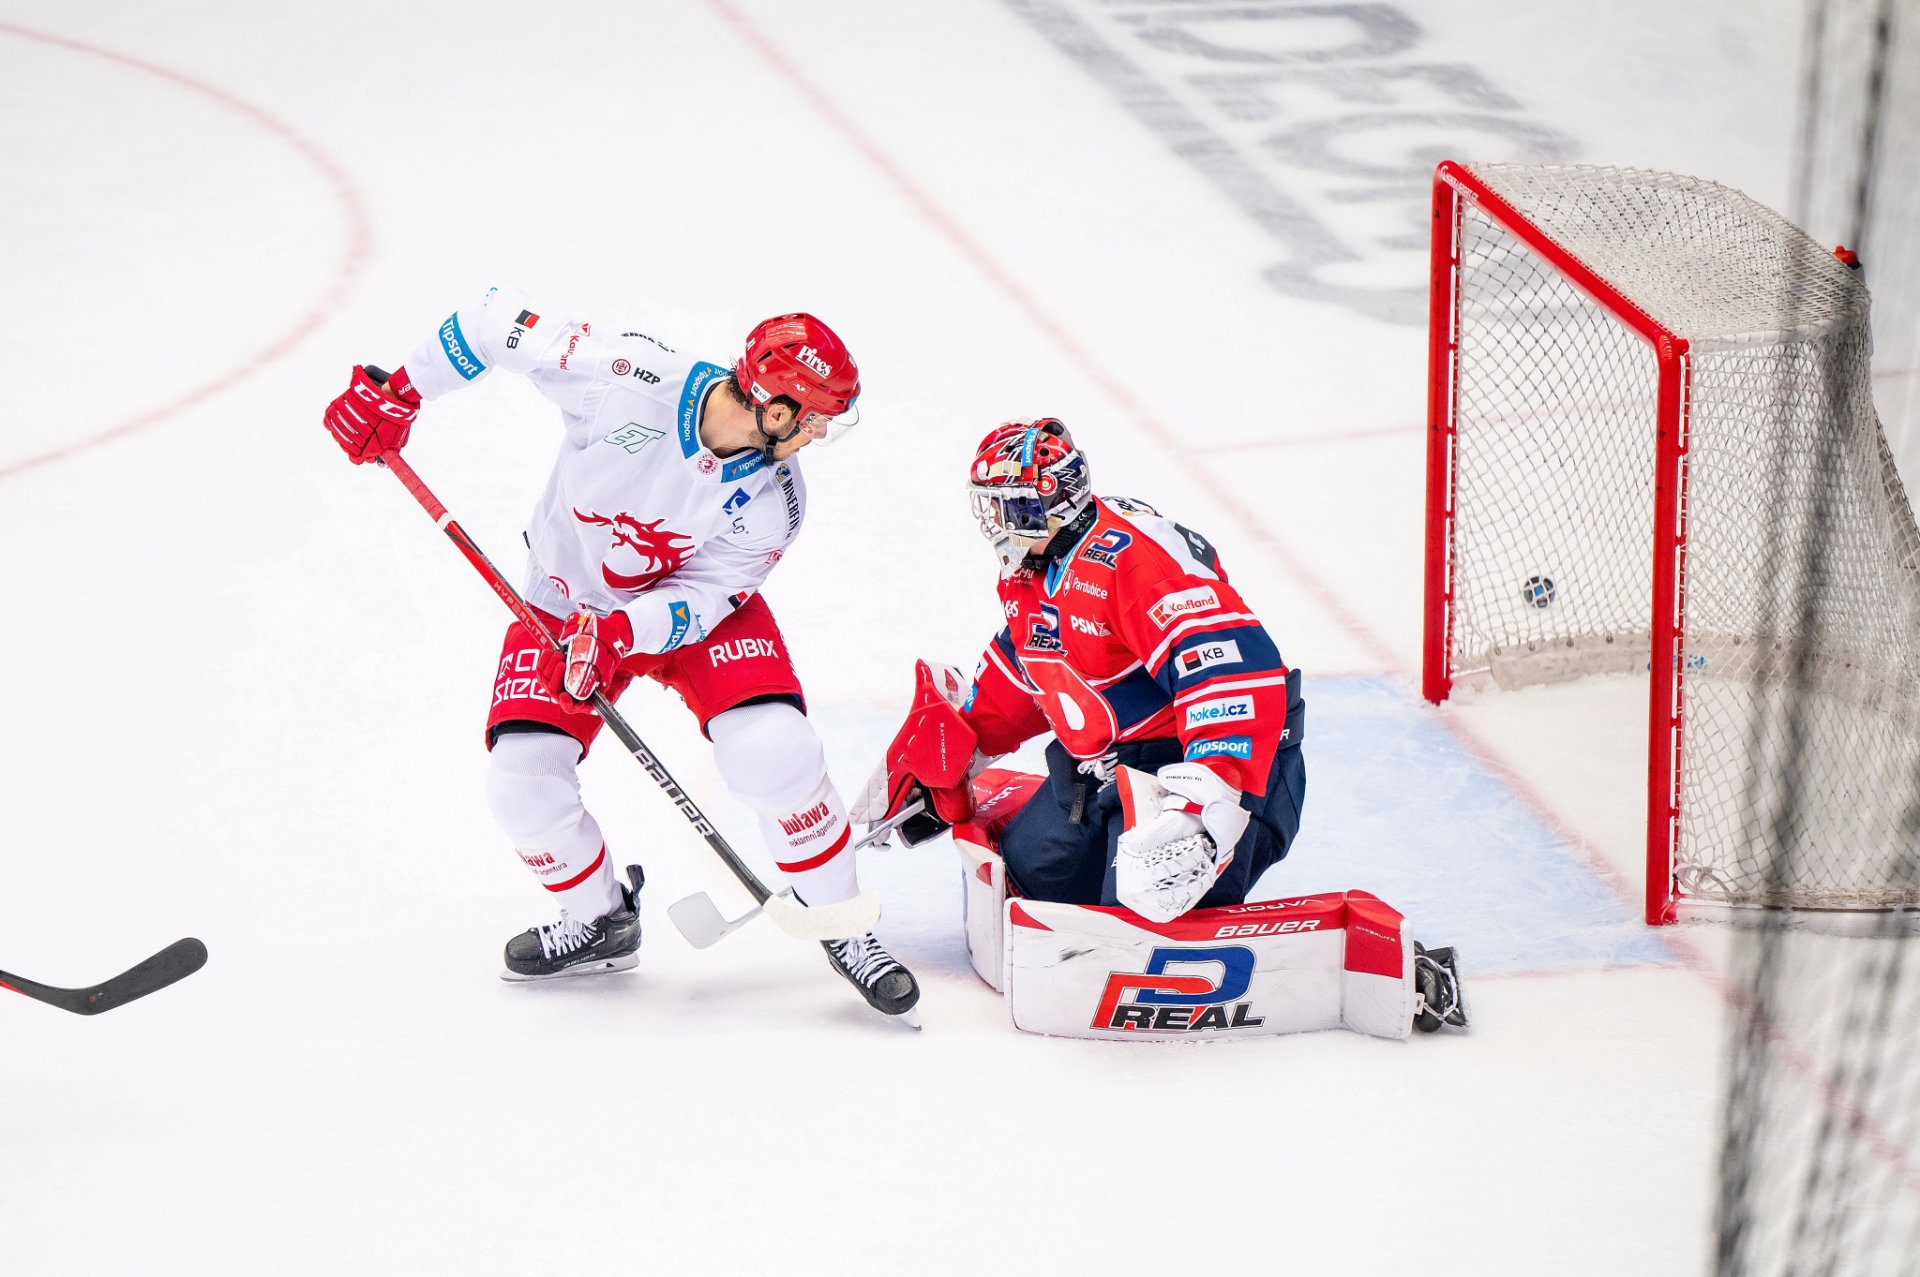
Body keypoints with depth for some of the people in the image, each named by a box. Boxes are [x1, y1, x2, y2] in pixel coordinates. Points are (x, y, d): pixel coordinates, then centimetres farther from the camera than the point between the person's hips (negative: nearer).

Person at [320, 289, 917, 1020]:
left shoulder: (772, 500, -24)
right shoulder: (628, 380, -33)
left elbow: (700, 597, -19)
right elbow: (501, 323, -23)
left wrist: (624, 631, -37)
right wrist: (396, 392, -18)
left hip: (693, 602, 0)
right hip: (567, 598, 0)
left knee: (774, 752, -21)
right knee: (523, 780, -13)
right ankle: (598, 921, 16)